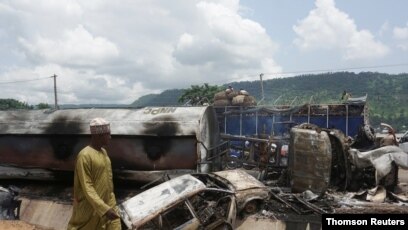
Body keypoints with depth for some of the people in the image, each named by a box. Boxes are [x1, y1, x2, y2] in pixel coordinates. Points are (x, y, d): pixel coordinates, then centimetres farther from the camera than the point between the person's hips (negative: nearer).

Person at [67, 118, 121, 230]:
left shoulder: (103, 152, 6)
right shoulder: (85, 155, -20)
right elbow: (87, 187, -22)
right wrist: (104, 209, -26)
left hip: (108, 204, 7)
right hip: (90, 207, -7)